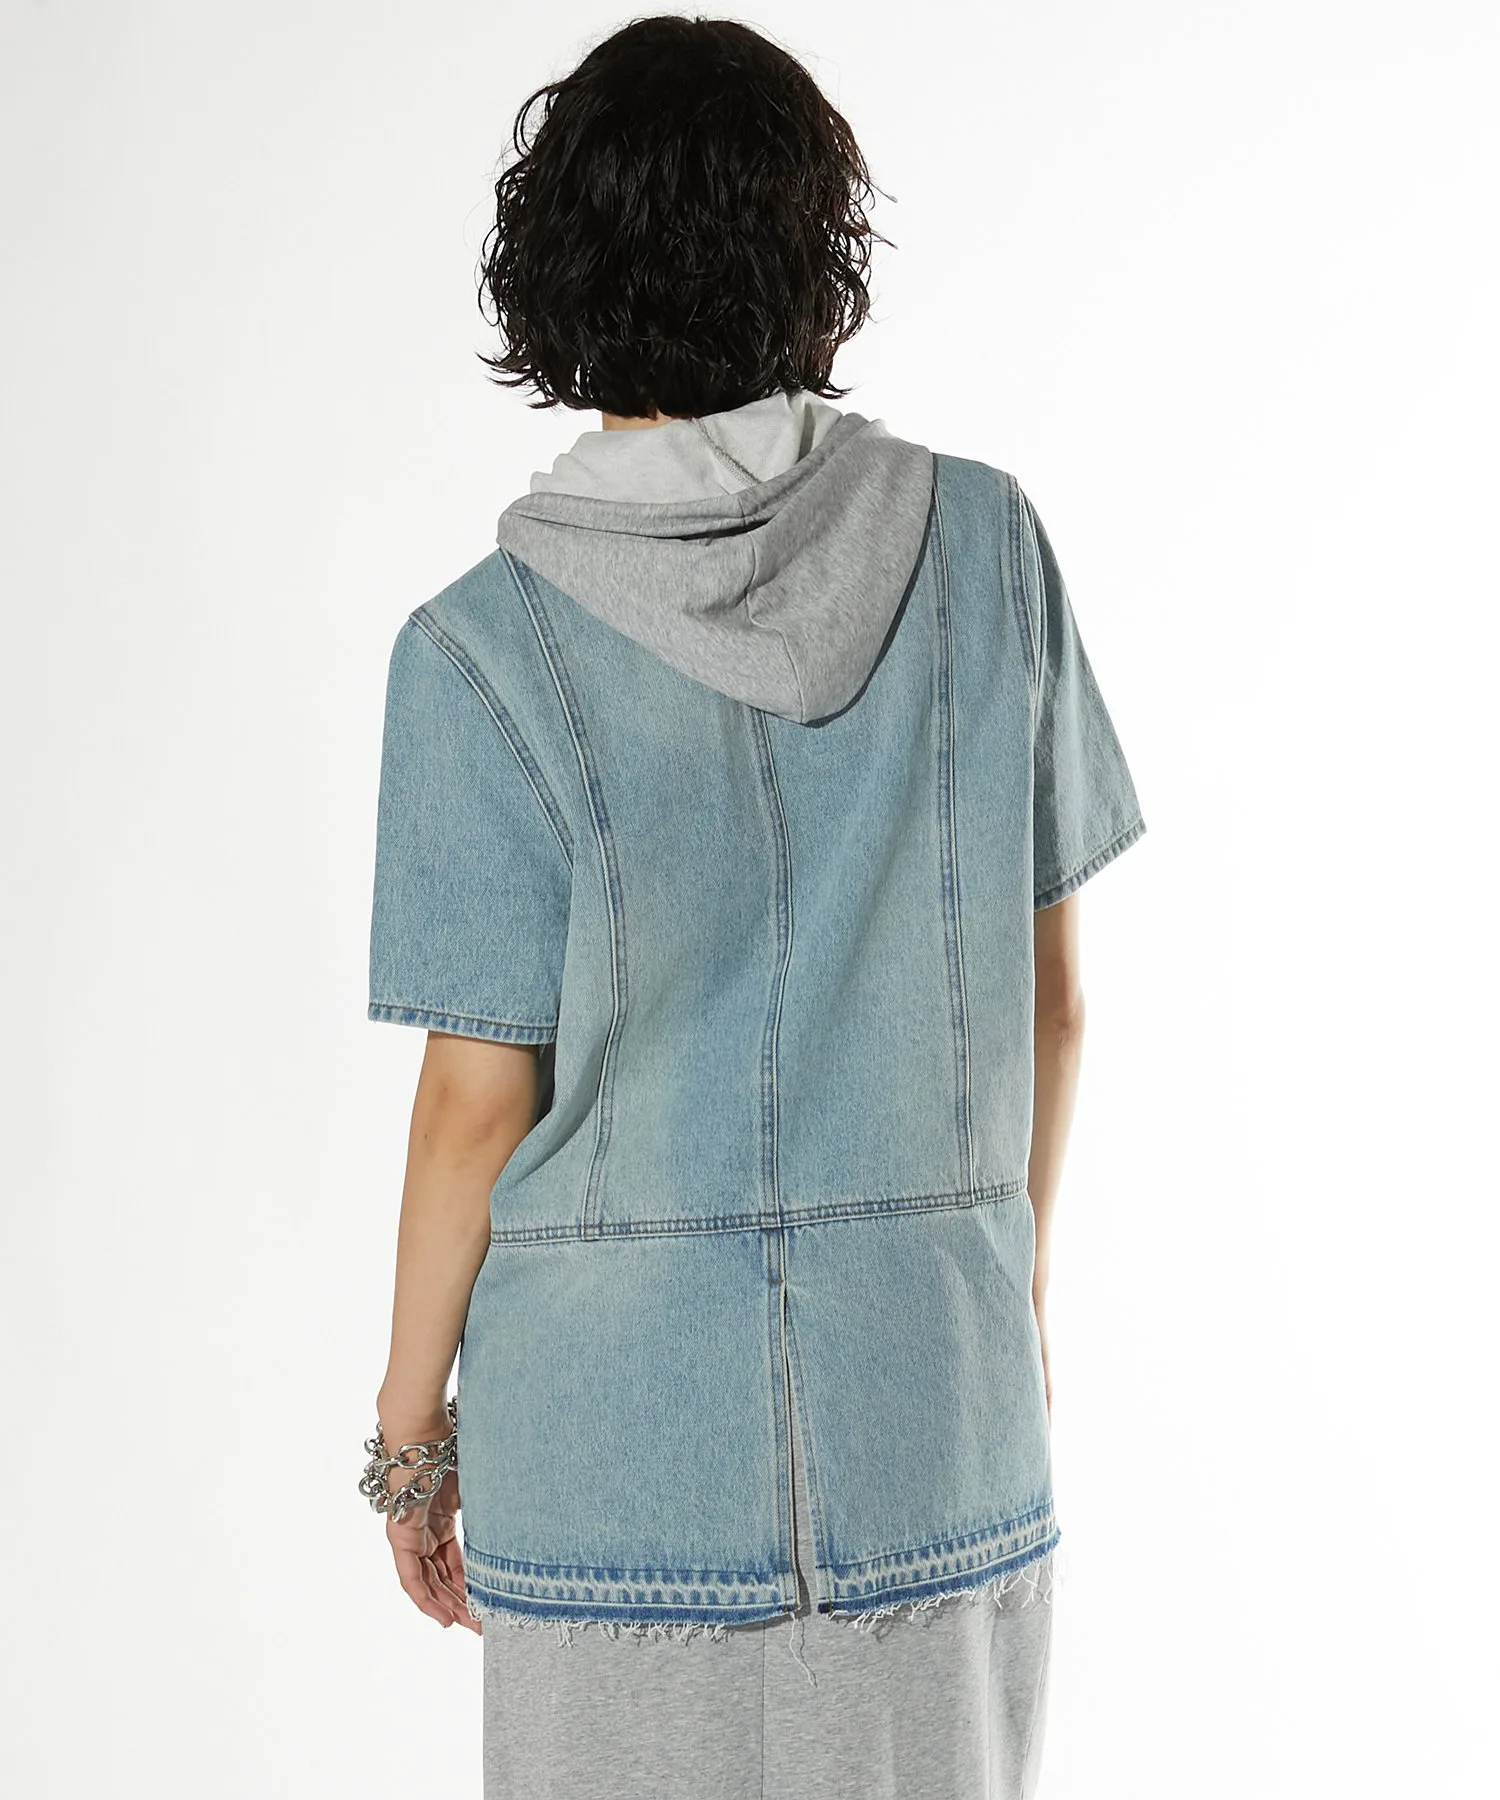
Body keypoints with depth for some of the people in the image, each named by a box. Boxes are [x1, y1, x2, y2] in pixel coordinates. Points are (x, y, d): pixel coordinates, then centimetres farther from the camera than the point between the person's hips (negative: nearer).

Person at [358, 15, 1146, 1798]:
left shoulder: (484, 652, -13)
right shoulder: (984, 546, -6)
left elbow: (481, 1101, -9)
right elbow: (1046, 994, 1)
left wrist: (410, 1419, 6)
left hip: (616, 1419, -2)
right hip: (934, 1390, 2)